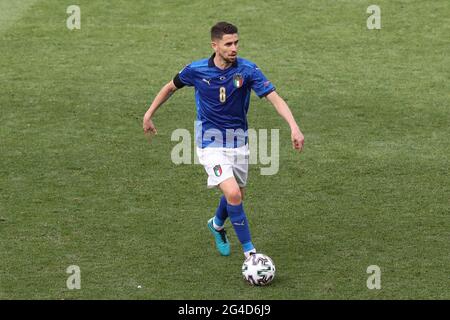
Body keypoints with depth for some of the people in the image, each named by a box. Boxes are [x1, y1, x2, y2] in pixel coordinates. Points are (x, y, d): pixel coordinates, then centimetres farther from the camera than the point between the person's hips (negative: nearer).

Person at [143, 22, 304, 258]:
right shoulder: (196, 70, -12)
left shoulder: (247, 70, -13)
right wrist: (149, 114, 11)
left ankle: (217, 225, 51)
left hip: (238, 141, 3)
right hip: (211, 143, -3)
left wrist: (294, 127, -34)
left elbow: (275, 98, -21)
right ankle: (249, 252, -10)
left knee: (237, 196, 17)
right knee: (233, 194, -20)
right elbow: (171, 87, 8)